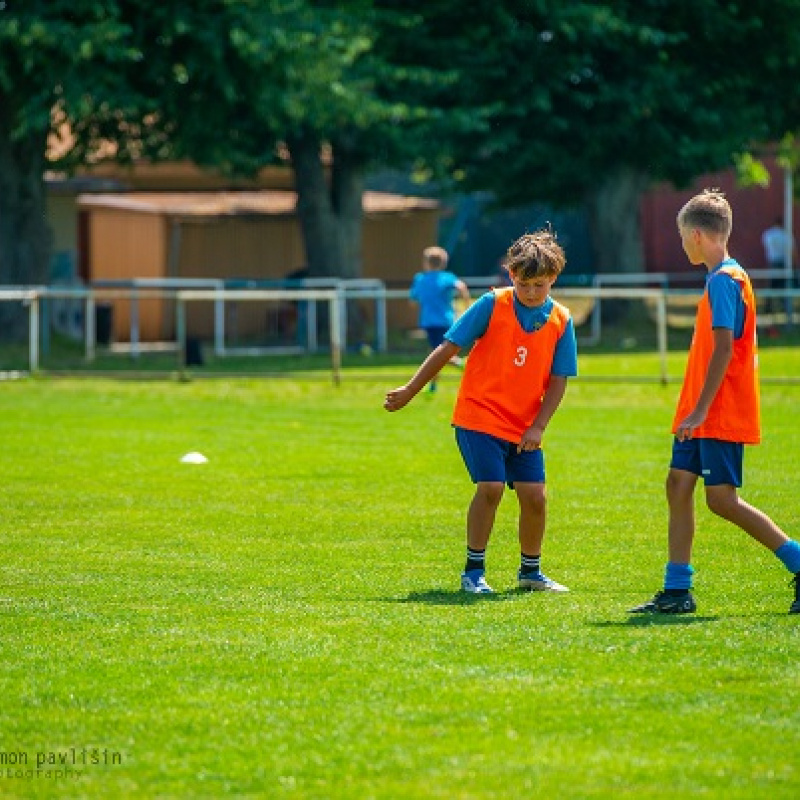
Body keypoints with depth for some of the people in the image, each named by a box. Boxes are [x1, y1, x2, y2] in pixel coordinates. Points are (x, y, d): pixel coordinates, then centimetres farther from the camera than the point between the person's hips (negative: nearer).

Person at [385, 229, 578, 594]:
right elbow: (448, 348, -6)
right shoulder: (492, 305, -9)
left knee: (534, 496, 0)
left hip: (523, 427, 3)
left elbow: (558, 380, 2)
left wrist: (538, 427, -9)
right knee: (491, 487, -17)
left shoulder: (561, 321, -1)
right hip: (479, 415, -3)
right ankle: (473, 571, -4)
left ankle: (530, 571, 22)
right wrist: (410, 390, -7)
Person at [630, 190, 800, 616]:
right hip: (707, 414, 10)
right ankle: (676, 592, 8)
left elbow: (723, 349, -22)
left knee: (722, 499, -9)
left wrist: (701, 409, -23)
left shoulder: (724, 280, -15)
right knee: (678, 484, 6)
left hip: (721, 415, -10)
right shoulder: (728, 277, 15)